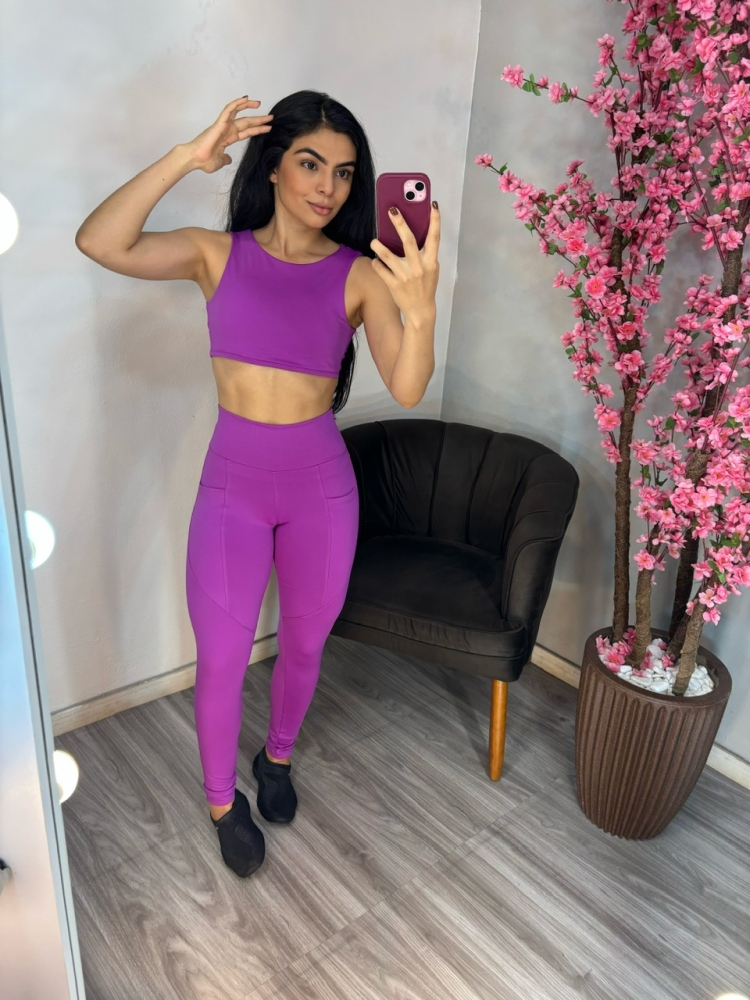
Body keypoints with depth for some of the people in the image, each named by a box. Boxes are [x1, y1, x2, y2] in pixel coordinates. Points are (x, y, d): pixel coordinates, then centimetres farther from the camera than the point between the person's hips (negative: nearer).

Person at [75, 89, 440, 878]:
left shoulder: (361, 274, -6)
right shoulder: (217, 254, -3)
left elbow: (407, 389, -20)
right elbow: (99, 243, -18)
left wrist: (421, 309, -38)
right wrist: (187, 157, -22)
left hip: (322, 485, 1)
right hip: (232, 484, 0)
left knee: (304, 643, 17)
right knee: (221, 658, 7)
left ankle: (278, 757, 48)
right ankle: (222, 801, 35)